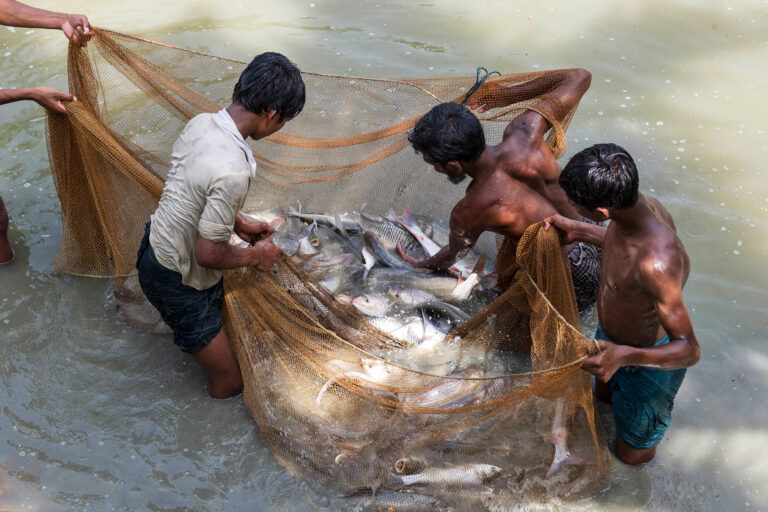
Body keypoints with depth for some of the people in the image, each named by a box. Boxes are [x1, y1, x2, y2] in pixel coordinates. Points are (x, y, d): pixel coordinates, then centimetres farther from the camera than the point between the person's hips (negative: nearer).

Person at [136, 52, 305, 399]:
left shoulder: (201, 122, -9)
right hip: (177, 281, -9)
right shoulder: (233, 172, -36)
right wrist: (255, 256, -10)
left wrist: (238, 223, 11)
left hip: (155, 243, 9)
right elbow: (208, 253, -27)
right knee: (230, 381, 6)